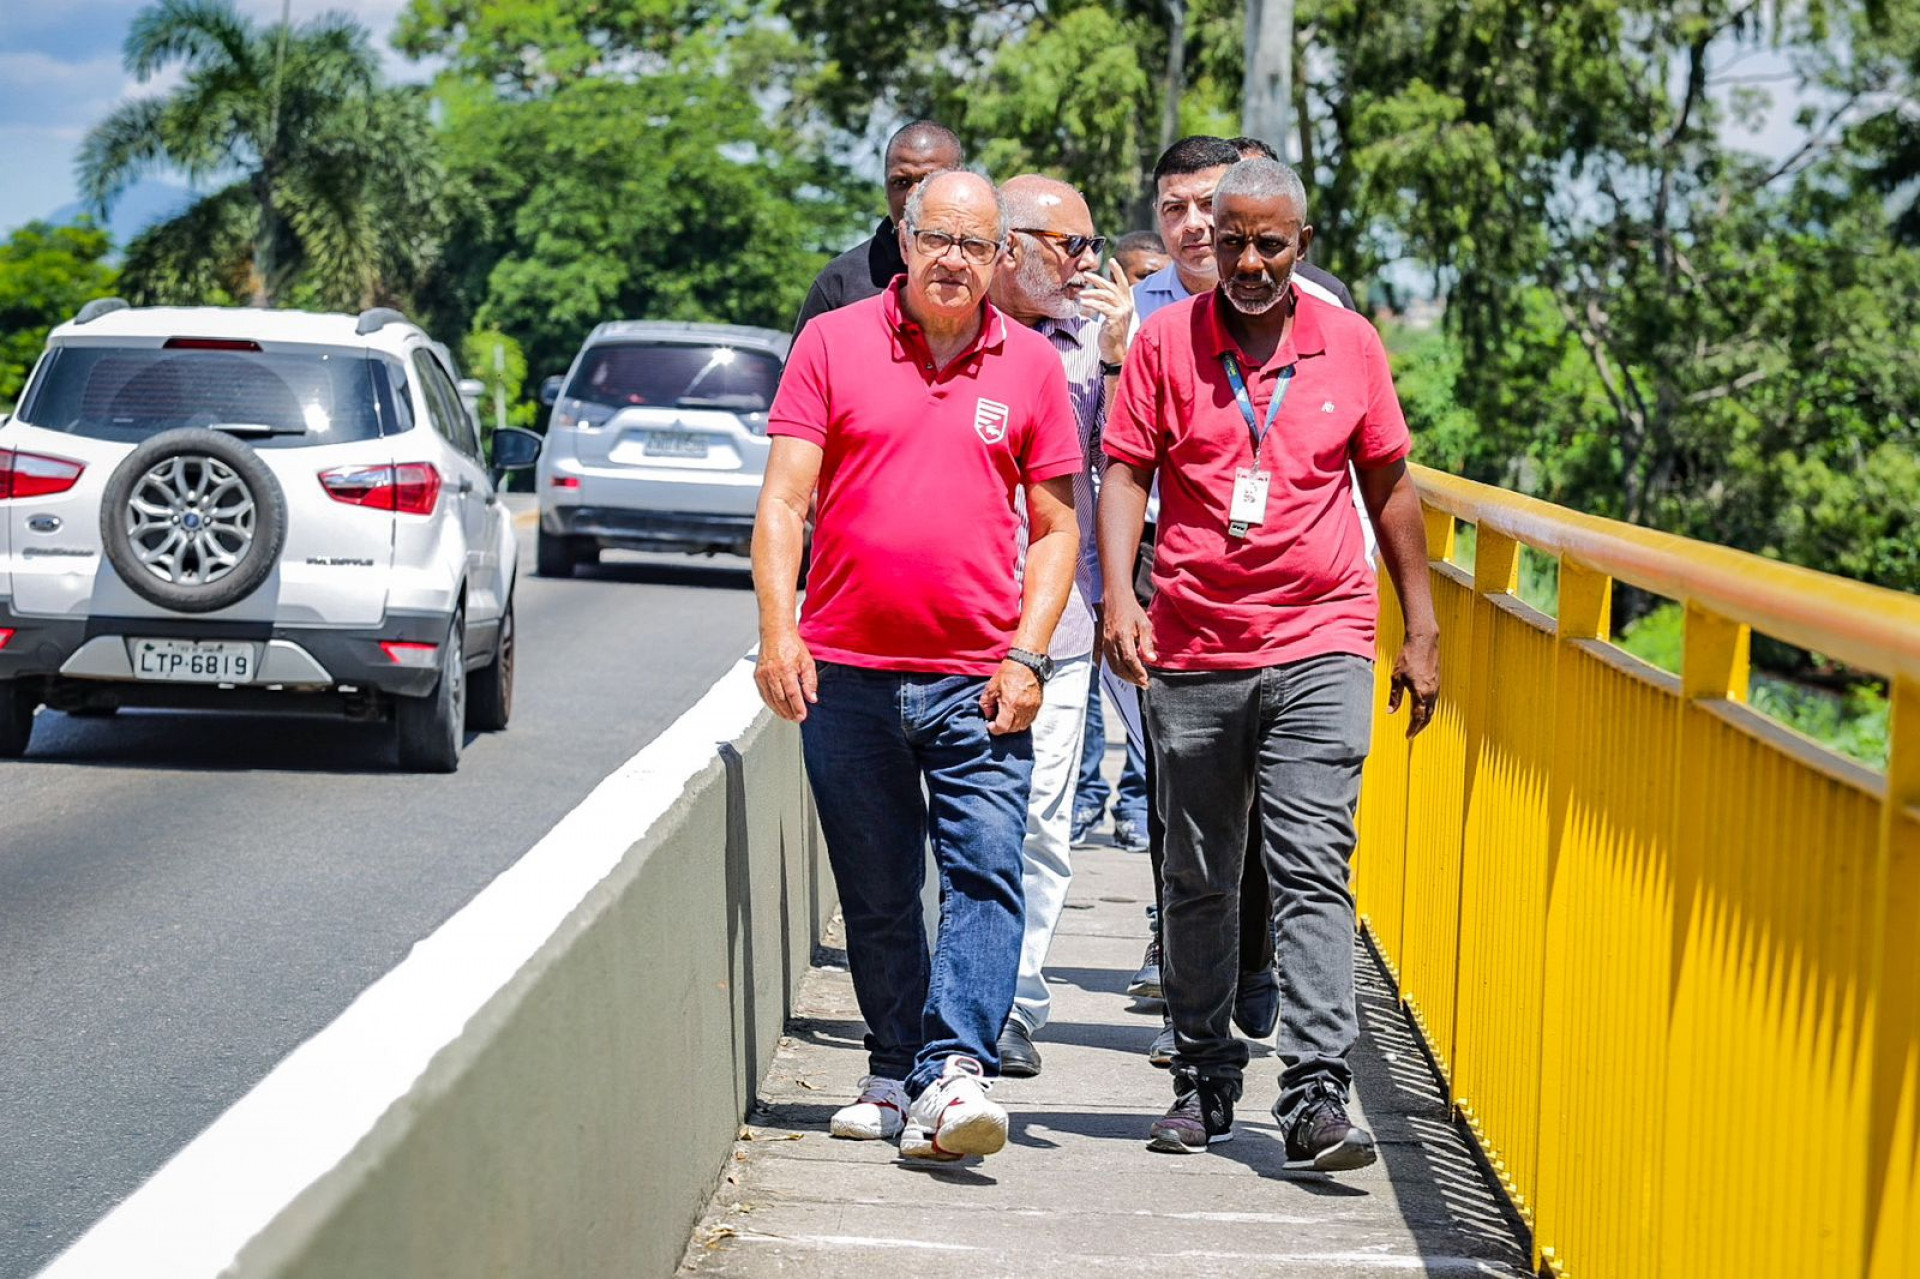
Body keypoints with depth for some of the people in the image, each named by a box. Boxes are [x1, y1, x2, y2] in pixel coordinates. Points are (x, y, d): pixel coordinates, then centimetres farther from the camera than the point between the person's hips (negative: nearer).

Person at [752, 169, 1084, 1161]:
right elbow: (783, 500, 1)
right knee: (875, 892, 8)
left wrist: (1028, 656, -3)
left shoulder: (1032, 365, 7)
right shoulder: (832, 344, 4)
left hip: (978, 682, 0)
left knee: (986, 874, -13)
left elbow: (1056, 526, 9)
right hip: (847, 672, 0)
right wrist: (777, 631, -11)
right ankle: (893, 1072, 19)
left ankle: (953, 1074, -18)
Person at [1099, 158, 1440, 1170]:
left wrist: (1421, 631, 12)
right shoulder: (1165, 342, 3)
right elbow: (1125, 475, 1)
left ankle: (1316, 1095, -14)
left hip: (1320, 645, -1)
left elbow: (1390, 488, 13)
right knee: (1197, 879, 10)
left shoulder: (1350, 345, 6)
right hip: (1191, 650, 1)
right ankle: (1203, 1079, 23)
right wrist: (1118, 599, -14)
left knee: (1313, 872, -11)